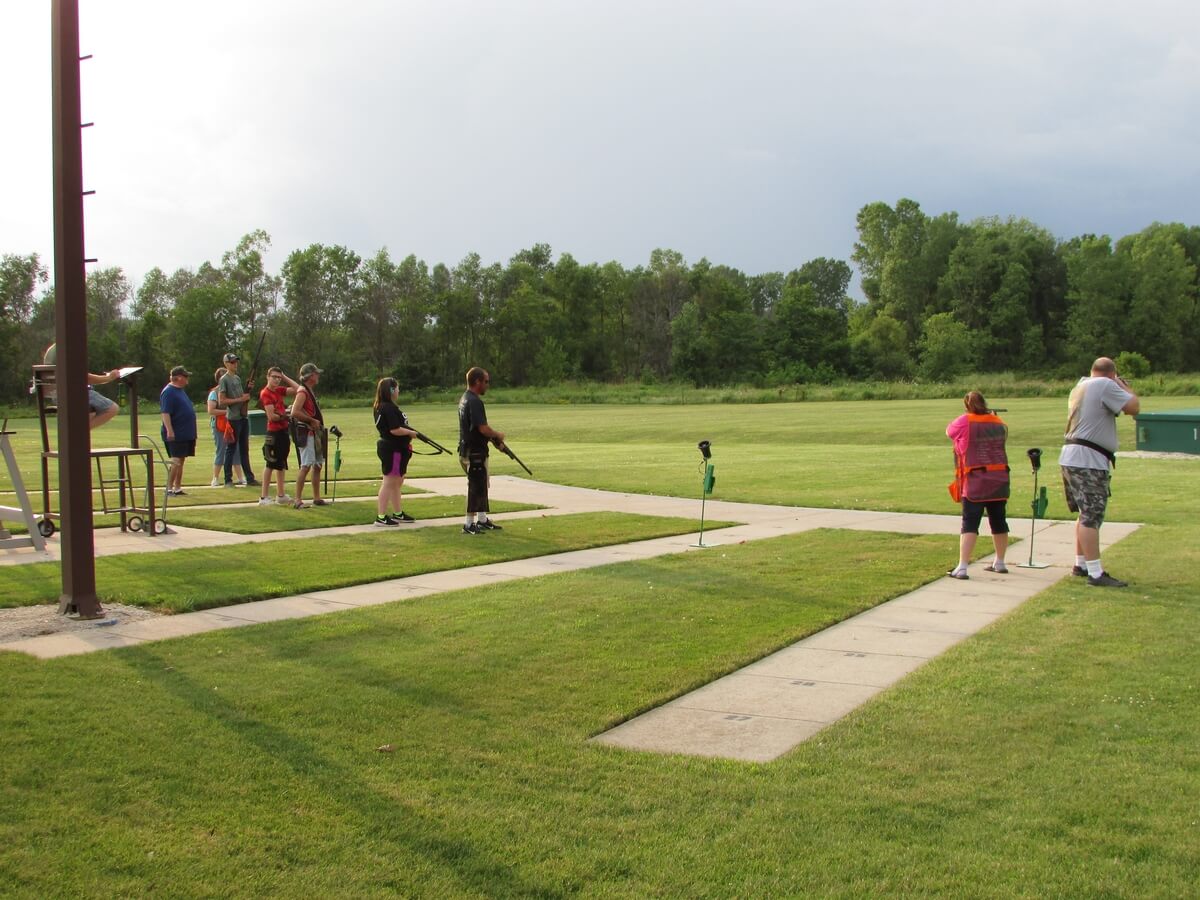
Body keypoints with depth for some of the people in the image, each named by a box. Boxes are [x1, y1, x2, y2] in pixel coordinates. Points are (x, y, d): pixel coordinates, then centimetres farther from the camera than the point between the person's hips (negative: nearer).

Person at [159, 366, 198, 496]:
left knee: (181, 461, 11)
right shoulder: (168, 392, -14)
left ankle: (177, 488, 16)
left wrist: (192, 431, 23)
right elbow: (165, 413, -21)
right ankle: (169, 488, -5)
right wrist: (170, 431, -28)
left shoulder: (180, 390, 16)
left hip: (186, 433, 9)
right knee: (176, 461, -10)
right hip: (176, 434, -9)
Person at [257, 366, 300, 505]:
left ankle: (281, 495, 23)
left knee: (281, 464, 15)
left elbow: (297, 389, 9)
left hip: (283, 431, 9)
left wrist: (285, 377, 7)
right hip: (274, 432, -9)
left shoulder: (279, 390, 11)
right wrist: (285, 416, -7)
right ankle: (263, 497, -3)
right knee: (271, 464, -6)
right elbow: (272, 416, -18)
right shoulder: (265, 393, -12)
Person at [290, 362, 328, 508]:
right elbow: (295, 412, -25)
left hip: (314, 433, 10)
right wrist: (312, 420, -19)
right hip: (306, 433, -10)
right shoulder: (303, 392, -14)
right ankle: (298, 500, -10)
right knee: (306, 466, -12)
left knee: (317, 465, 14)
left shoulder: (311, 391, 16)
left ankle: (316, 498, 21)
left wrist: (317, 423, 11)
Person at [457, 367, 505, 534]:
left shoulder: (465, 399, 13)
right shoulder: (475, 401, -20)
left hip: (467, 450, 10)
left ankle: (482, 520, 27)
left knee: (482, 485, 18)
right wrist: (498, 435, -6)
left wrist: (494, 438, 11)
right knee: (476, 487, -3)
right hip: (474, 453, -10)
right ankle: (469, 524, 3)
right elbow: (483, 429, -24)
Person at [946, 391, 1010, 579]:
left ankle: (962, 568, -13)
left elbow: (949, 431, 7)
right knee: (998, 522, 16)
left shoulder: (965, 422, -10)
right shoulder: (999, 423, 7)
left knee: (970, 524, -5)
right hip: (999, 480, 5)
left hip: (975, 482, -5)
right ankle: (1000, 563, 30)